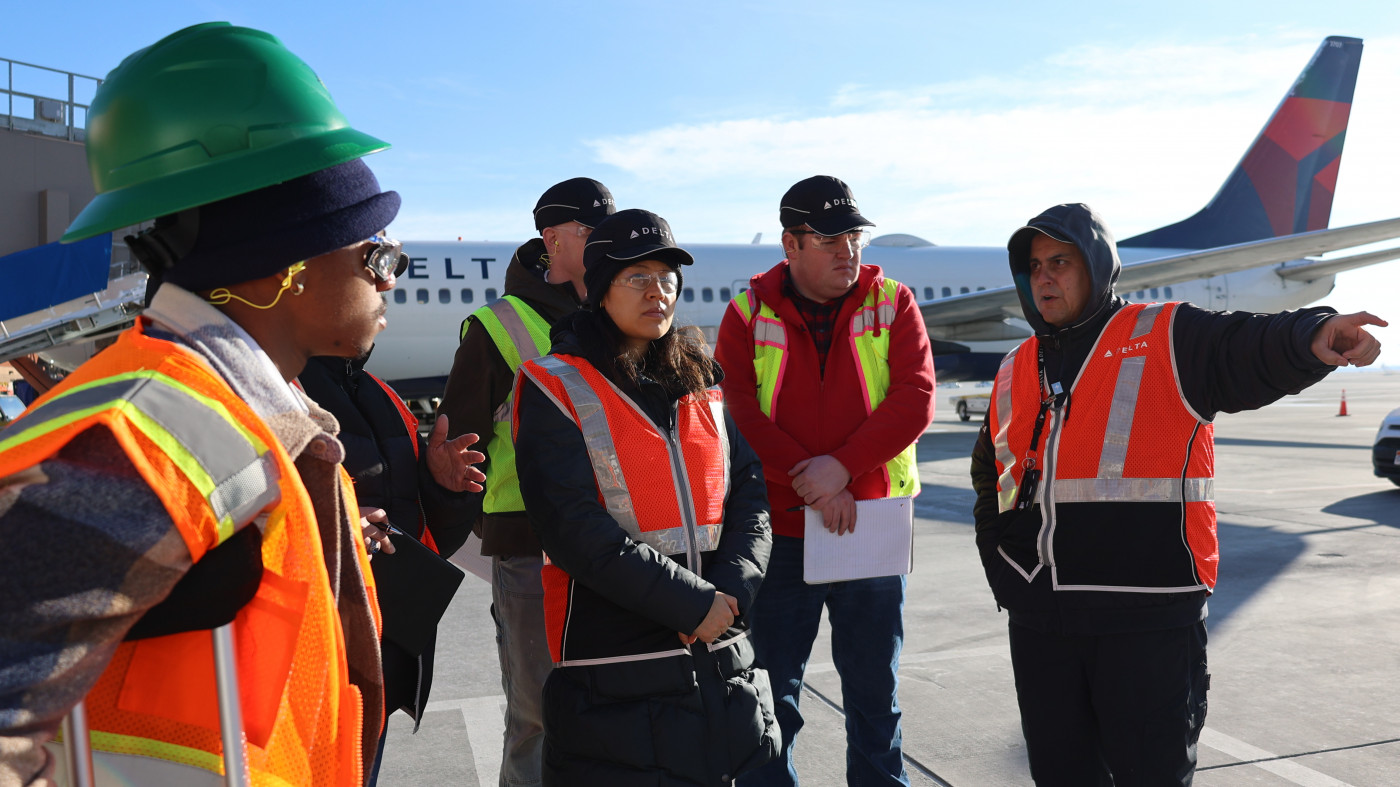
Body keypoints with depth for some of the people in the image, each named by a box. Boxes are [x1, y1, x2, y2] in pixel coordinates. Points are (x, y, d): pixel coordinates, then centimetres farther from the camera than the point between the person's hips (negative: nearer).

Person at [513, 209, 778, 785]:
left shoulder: (700, 382, 11)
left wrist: (731, 589, -9)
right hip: (615, 669, -5)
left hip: (720, 657, 5)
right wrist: (693, 604, -17)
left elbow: (748, 491, 8)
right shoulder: (556, 387, -7)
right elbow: (574, 529, -17)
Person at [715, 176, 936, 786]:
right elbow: (739, 411, -9)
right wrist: (810, 481, -16)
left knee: (875, 692, 15)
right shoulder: (749, 313, 0)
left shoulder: (892, 302, 2)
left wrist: (843, 466, -19)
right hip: (779, 530, 0)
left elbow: (915, 398, -8)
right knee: (771, 693, 11)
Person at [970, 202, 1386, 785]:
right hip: (1039, 619, 5)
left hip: (1148, 613, -5)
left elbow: (1251, 348, -20)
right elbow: (989, 478, 24)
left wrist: (1312, 335, -42)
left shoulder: (1168, 339, 0)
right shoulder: (1015, 372, 14)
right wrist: (1001, 568, 14)